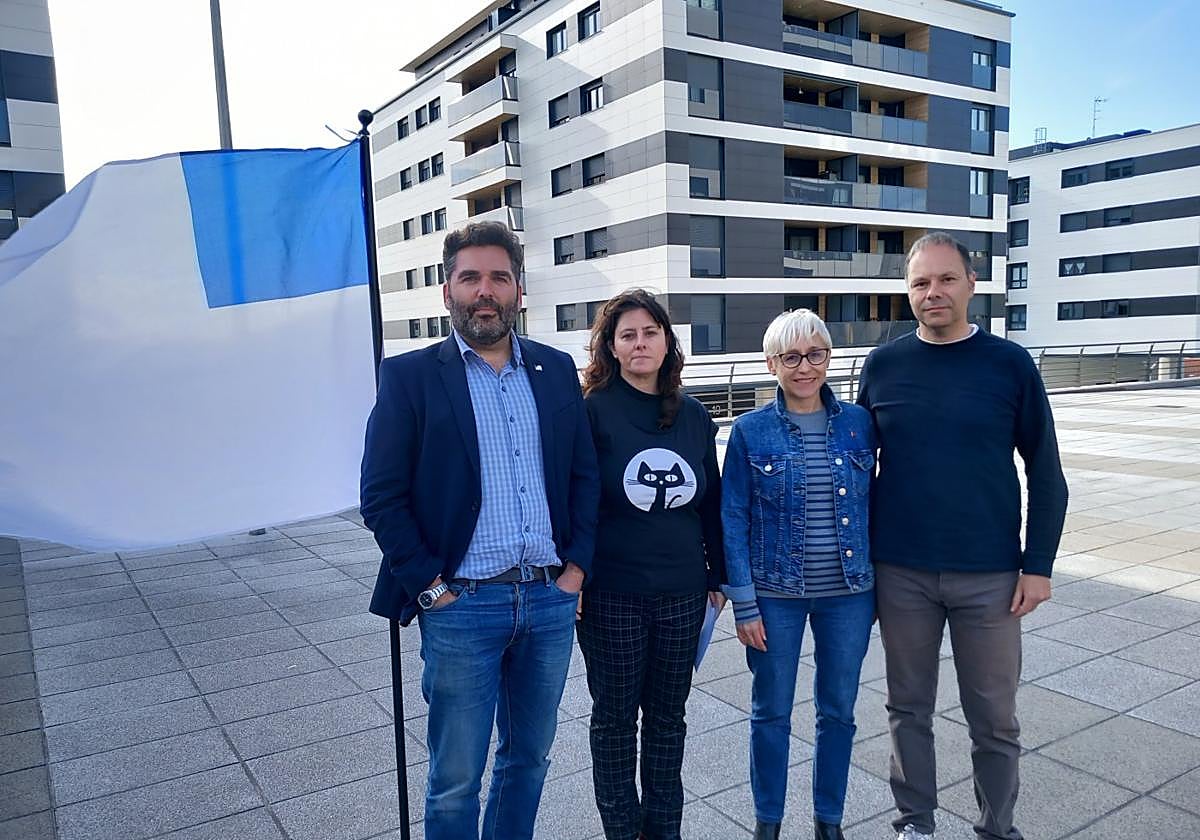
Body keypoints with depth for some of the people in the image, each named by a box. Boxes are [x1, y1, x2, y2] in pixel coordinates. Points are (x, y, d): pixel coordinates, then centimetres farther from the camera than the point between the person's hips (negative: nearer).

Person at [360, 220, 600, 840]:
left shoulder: (556, 370, 7)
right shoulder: (409, 376, -4)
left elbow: (585, 474, 10)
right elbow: (381, 498, -6)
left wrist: (576, 565, 1)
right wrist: (430, 587, -10)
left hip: (551, 600, 4)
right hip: (461, 605, -3)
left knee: (529, 758, 19)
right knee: (455, 780, 10)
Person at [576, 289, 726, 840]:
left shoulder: (694, 415, 5)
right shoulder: (593, 409, -8)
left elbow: (712, 501, 10)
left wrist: (718, 574, 11)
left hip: (682, 593, 4)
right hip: (611, 594, -3)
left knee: (668, 713, 16)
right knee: (614, 715, 12)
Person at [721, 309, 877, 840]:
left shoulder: (858, 423, -1)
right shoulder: (751, 430, -7)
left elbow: (871, 505, 6)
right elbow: (733, 520, -5)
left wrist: (878, 587, 6)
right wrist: (744, 604, -8)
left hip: (848, 594, 2)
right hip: (775, 594, -2)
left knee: (838, 711, 15)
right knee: (771, 712, 12)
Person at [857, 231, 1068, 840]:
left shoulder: (1010, 364, -3)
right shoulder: (882, 365, 1)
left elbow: (1045, 472, 1)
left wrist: (1038, 564, -4)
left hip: (990, 577, -1)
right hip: (900, 574, 1)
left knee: (994, 717, 11)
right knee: (909, 708, 13)